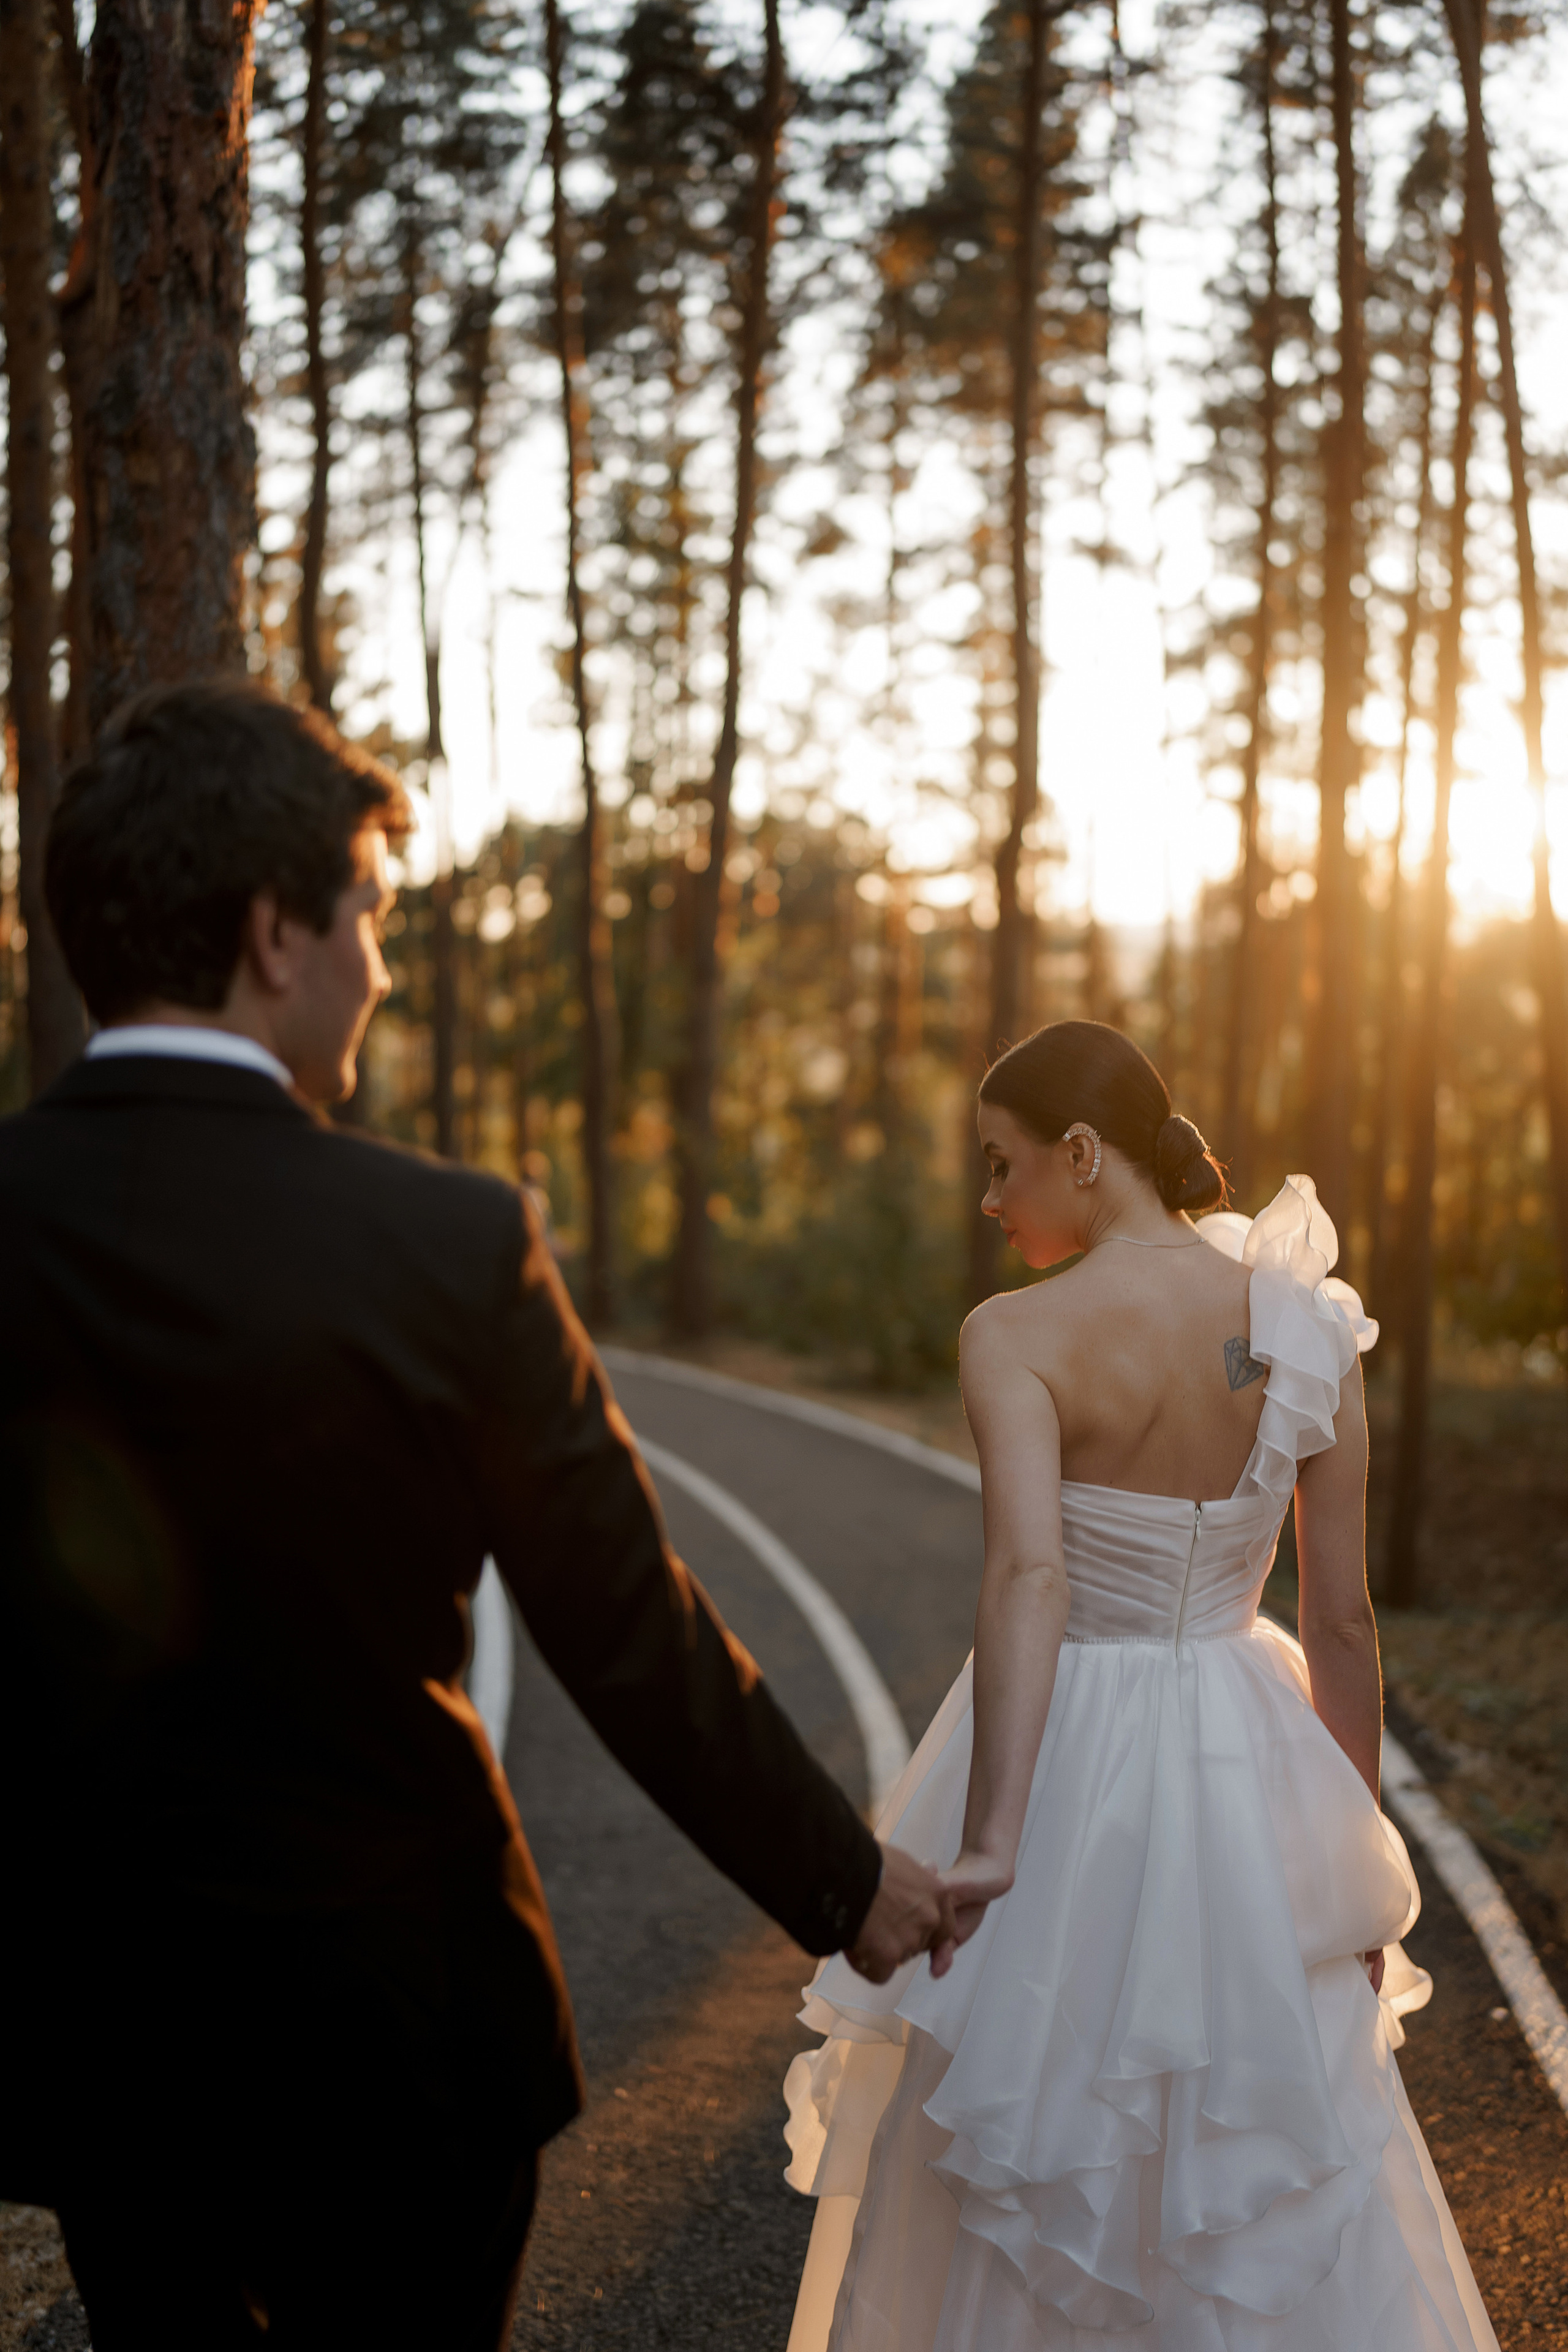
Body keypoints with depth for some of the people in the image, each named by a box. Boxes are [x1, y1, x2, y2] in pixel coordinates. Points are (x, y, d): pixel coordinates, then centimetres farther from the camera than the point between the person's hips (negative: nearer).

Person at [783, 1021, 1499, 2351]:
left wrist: (989, 1845, -39)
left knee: (1018, 2155, 16)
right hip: (1242, 1779, 3)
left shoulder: (1016, 1337, -16)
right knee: (1278, 2182, 20)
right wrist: (1357, 1854, 10)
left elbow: (1029, 1578, -31)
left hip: (1063, 1765, -3)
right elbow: (1343, 1620, -1)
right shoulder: (1307, 1329, -5)